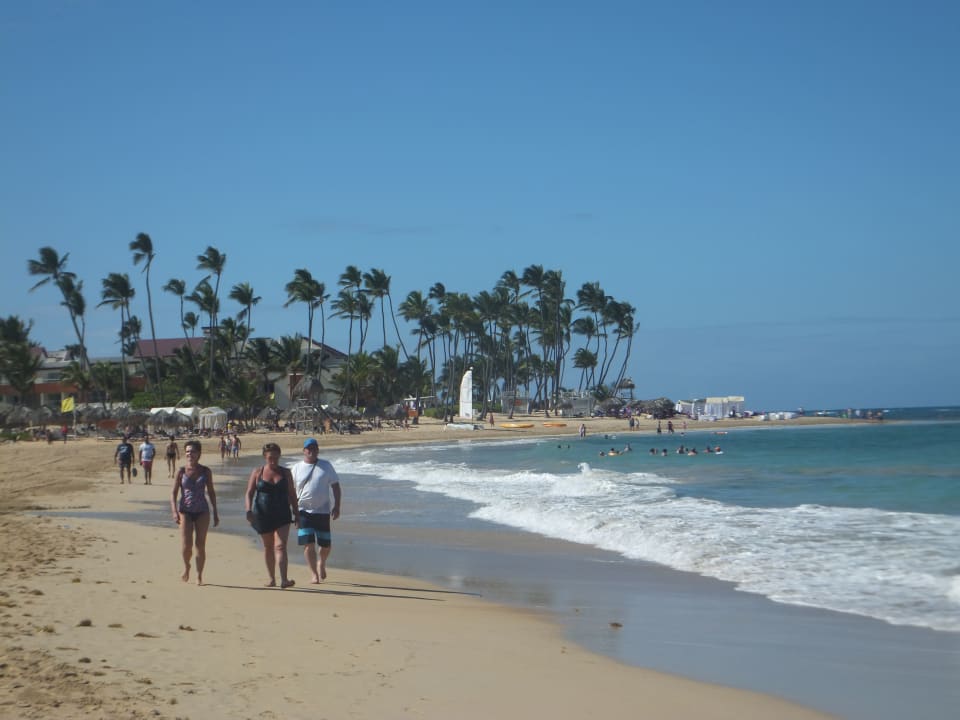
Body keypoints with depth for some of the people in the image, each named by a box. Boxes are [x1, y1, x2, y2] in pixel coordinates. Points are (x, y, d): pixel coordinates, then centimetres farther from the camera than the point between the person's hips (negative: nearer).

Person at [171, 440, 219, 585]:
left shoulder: (205, 471, 2)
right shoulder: (181, 471, -1)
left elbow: (211, 492, 9)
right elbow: (174, 493, 0)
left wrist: (215, 513, 8)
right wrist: (174, 512, -13)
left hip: (202, 512, 1)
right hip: (185, 511, -1)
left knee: (200, 545, -1)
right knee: (186, 545, -10)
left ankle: (199, 575, 11)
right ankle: (186, 566, 20)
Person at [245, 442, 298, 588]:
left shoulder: (286, 473, 6)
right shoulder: (257, 472, 3)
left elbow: (292, 494, 10)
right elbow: (249, 493, 0)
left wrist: (295, 513, 8)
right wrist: (249, 510, -13)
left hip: (282, 515, -1)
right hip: (263, 515, 1)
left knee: (280, 546, -13)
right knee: (268, 547, 11)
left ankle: (283, 580, -23)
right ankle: (272, 579, 23)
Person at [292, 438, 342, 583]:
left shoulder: (326, 466, 5)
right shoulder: (297, 468, 4)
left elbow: (335, 486, 7)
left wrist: (337, 506, -2)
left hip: (323, 511, 1)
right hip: (304, 511, -1)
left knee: (326, 544, 5)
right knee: (309, 544, -9)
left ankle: (321, 563, 35)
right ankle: (314, 573, 1)